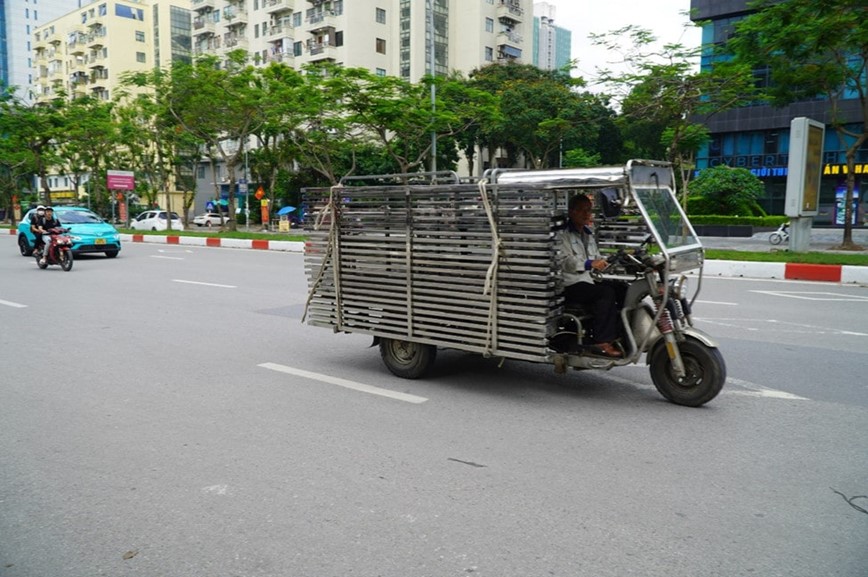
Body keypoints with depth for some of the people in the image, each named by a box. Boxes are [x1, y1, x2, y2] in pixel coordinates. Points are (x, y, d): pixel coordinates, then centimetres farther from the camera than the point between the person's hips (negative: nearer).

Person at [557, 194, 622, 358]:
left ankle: (620, 337, -12)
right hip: (572, 284, -8)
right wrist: (589, 264, -28)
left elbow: (596, 258, 28)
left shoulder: (588, 233, 24)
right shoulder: (563, 234, -2)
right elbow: (564, 261, -16)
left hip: (589, 280, 8)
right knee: (607, 293, -27)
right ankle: (602, 342, -26)